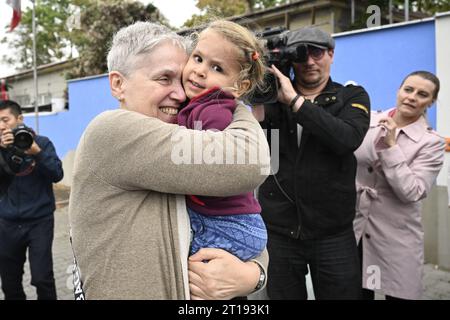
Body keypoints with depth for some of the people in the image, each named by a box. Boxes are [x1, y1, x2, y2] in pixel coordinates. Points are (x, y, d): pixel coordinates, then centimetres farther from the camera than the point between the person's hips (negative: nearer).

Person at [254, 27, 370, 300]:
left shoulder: (352, 97, 2)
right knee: (282, 294, 13)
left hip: (333, 234, -1)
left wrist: (294, 100, -21)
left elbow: (347, 139, -19)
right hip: (278, 231, 1)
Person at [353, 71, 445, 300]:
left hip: (396, 237, -2)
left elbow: (411, 192, -18)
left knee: (397, 295, 7)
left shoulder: (431, 143, -6)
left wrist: (391, 146, -19)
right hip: (353, 228, 3)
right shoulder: (367, 121, 2)